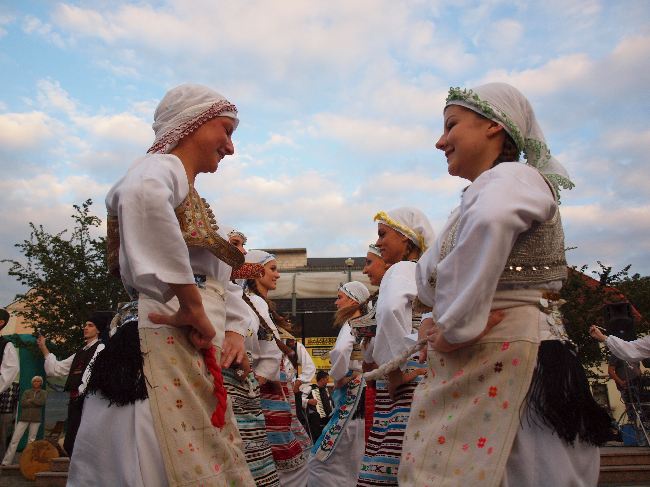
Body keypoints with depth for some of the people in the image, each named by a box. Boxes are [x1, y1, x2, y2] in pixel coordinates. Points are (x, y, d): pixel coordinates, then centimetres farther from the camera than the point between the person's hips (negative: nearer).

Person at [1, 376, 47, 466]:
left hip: (35, 419, -1)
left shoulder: (43, 392, 10)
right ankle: (6, 462, -2)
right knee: (15, 439, -5)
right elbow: (22, 403, -3)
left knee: (31, 440, 0)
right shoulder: (27, 392, 12)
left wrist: (29, 400, -4)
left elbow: (42, 402, -10)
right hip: (24, 418, 1)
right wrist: (36, 402, -10)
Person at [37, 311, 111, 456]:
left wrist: (81, 392, -18)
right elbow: (56, 369, 21)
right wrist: (43, 348, 18)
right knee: (70, 444, 10)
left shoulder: (100, 348, -3)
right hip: (75, 401, 8)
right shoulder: (80, 352, 22)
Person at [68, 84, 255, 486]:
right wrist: (192, 304, -28)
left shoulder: (194, 200, 23)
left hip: (198, 359, 10)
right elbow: (140, 195, -32)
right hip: (166, 346, -10)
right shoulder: (162, 167, -5)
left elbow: (224, 279, 28)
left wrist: (235, 330, 9)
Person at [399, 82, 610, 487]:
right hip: (474, 366, 9)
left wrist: (457, 326, -29)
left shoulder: (514, 176, -11)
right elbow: (427, 278, 16)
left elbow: (491, 220, -37)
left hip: (504, 361, -9)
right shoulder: (482, 193, 17)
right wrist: (445, 321, -4)